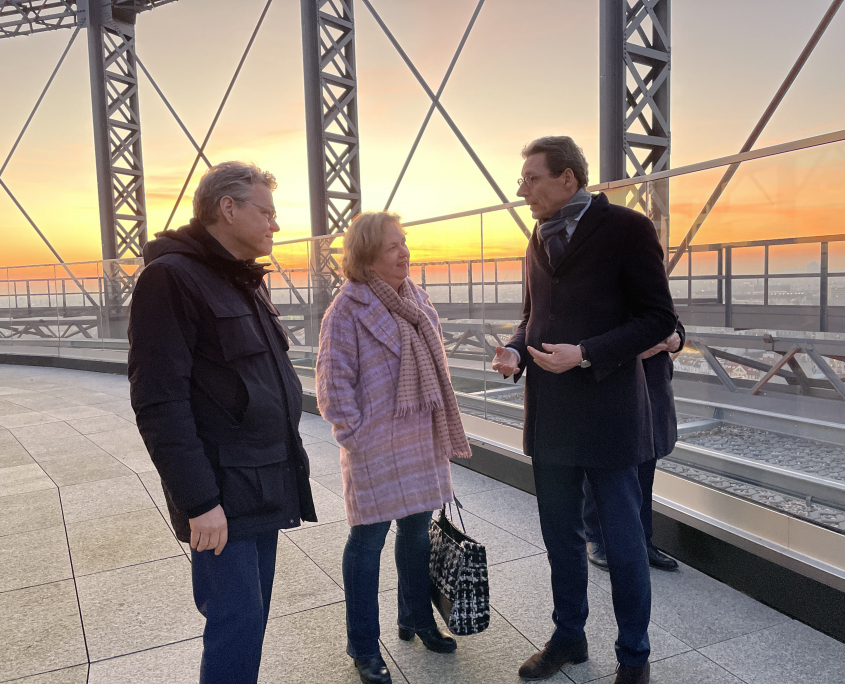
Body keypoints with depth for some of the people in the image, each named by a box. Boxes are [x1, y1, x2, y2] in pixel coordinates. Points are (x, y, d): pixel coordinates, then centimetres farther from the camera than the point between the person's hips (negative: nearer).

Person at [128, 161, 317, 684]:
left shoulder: (248, 282, 15)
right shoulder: (171, 277, -13)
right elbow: (159, 402, -19)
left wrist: (290, 461, 16)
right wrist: (198, 500, -20)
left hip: (267, 482, 8)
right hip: (222, 493, -8)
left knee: (251, 613, 16)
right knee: (238, 620, -3)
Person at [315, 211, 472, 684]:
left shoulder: (416, 299, 8)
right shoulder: (349, 308, -14)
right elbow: (334, 379, -14)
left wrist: (444, 428, 14)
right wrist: (353, 432, -13)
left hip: (421, 441, 7)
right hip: (375, 448, -7)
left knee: (418, 531, 18)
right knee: (369, 542, 5)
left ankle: (418, 620, 39)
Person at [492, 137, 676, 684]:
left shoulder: (625, 229, -9)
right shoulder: (540, 240, 11)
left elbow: (659, 319, -10)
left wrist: (585, 354, -20)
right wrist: (515, 351, -2)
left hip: (607, 414, -6)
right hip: (550, 415, 6)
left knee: (623, 542, 8)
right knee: (561, 536, 17)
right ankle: (569, 638, 37)